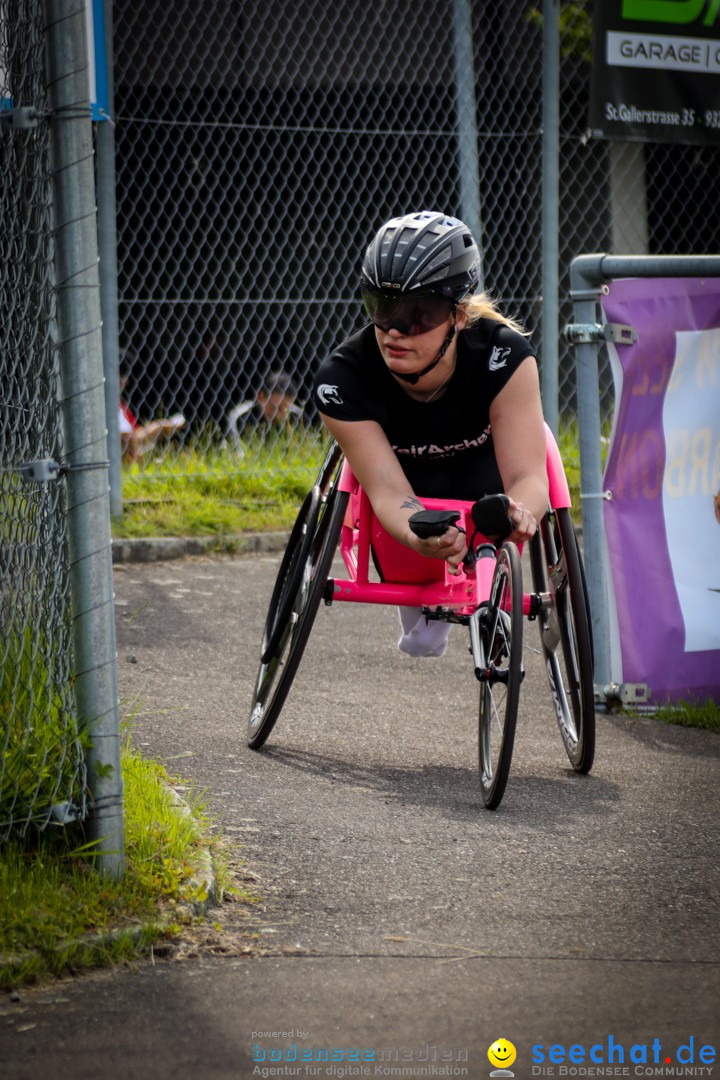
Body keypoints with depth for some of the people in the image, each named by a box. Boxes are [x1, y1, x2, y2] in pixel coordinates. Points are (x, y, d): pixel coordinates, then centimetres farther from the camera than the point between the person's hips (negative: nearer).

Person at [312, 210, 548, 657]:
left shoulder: (504, 356, -38)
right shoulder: (342, 380, -36)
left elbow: (529, 477, -41)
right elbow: (389, 491, -38)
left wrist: (518, 511, -67)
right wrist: (421, 535, -63)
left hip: (483, 459, 2)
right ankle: (419, 604, 21)